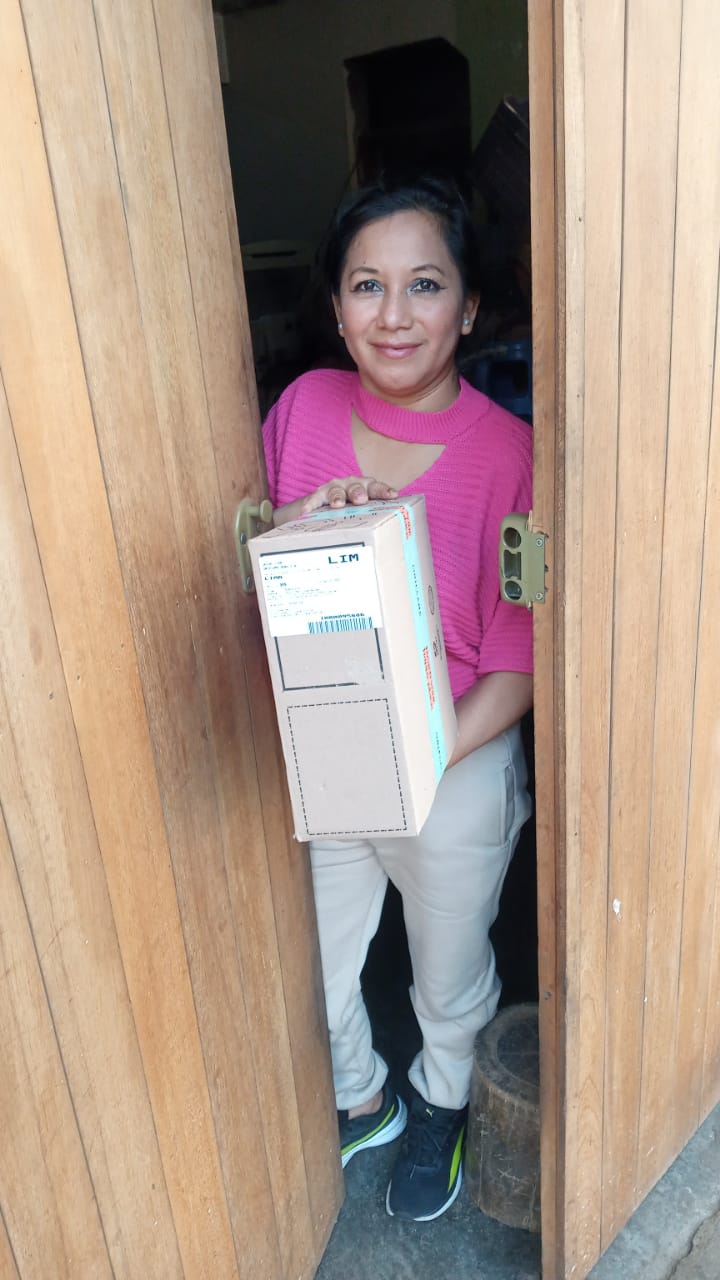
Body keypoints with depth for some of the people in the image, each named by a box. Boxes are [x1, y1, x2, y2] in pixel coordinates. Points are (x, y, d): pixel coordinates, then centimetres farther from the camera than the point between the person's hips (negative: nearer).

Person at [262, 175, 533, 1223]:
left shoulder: (508, 453, -18)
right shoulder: (304, 407, -8)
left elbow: (519, 663, -15)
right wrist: (299, 519, -21)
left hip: (455, 776, -3)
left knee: (450, 981, 24)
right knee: (313, 975, 24)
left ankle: (441, 1107, 59)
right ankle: (361, 1100, 59)